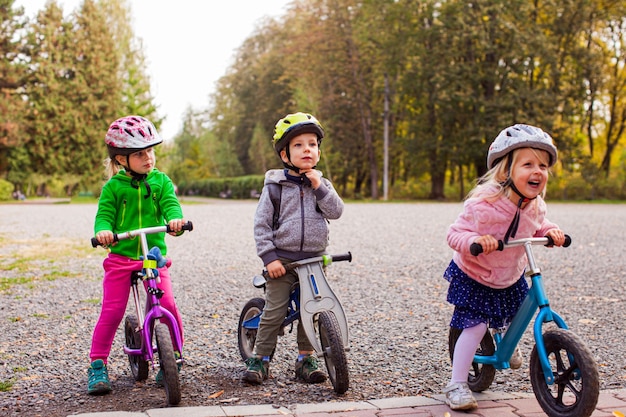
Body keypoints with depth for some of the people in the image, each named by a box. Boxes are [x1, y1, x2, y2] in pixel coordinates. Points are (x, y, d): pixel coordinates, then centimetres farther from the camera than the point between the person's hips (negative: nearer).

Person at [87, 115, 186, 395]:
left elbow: (170, 204, -8)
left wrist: (175, 218, -32)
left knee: (167, 305, -11)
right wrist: (103, 230, -28)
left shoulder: (161, 181, 5)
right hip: (120, 257, 0)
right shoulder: (113, 186, 2)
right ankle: (98, 366, 11)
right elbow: (104, 214, -4)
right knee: (111, 311, -4)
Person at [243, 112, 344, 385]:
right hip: (282, 260, -3)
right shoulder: (275, 186, -2)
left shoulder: (321, 184, 8)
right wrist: (269, 257, -12)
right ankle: (260, 359, 10)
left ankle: (305, 360, 20)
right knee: (273, 313, -3)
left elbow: (336, 212, -5)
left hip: (314, 260, 3)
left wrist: (319, 187, -14)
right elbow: (261, 224, -4)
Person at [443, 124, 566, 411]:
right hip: (473, 277, -6)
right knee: (475, 327, -13)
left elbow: (538, 226, 9)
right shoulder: (483, 203, -32)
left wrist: (551, 231, -14)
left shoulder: (534, 205, -12)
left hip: (511, 278, 6)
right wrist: (474, 240, -49)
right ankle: (457, 385, -2)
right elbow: (455, 233, -28)